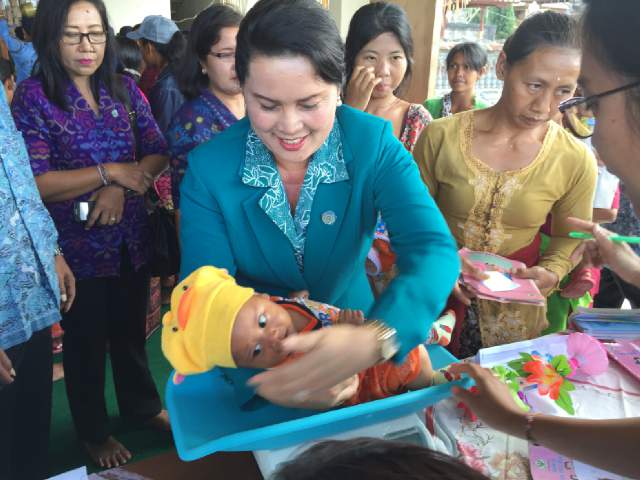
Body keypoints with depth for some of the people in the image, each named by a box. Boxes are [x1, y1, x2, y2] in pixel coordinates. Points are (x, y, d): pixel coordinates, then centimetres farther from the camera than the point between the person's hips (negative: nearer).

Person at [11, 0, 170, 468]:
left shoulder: (125, 88, 2)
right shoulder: (33, 95, -10)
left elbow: (159, 153, -1)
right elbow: (36, 183, -16)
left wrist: (120, 189, -17)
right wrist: (110, 171, -20)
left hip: (132, 238, 4)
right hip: (77, 247, -3)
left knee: (131, 329, 21)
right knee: (86, 342, 15)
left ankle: (143, 404, 46)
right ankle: (94, 433, 38)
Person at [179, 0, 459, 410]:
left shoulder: (374, 144, -18)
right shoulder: (209, 168, -18)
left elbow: (433, 251, -28)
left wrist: (374, 341, -47)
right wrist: (264, 378, -40)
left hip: (354, 335, 0)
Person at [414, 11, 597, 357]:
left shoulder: (576, 161, -10)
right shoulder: (440, 137, -13)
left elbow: (568, 238, 5)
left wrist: (550, 273, -13)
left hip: (517, 313, 1)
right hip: (436, 300, 0)